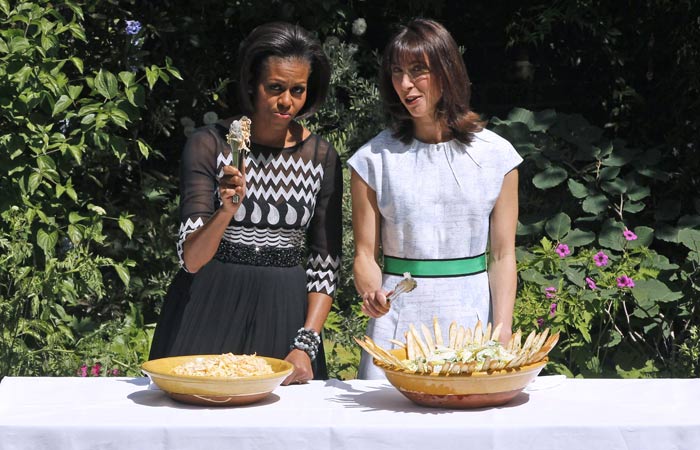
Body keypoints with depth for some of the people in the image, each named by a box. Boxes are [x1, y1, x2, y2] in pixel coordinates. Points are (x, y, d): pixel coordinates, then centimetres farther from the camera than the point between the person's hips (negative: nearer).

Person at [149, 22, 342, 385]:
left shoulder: (322, 157, 1)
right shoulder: (208, 144, -6)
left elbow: (326, 266, 2)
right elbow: (191, 258, -10)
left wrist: (306, 345, -9)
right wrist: (227, 209, -28)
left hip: (283, 313, 2)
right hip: (211, 309, -2)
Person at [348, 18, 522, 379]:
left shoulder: (495, 154, 1)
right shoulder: (374, 158, 0)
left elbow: (502, 256, 2)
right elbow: (364, 254, 1)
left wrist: (502, 336, -7)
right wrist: (371, 290, -21)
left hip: (473, 314, 0)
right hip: (398, 320, 0)